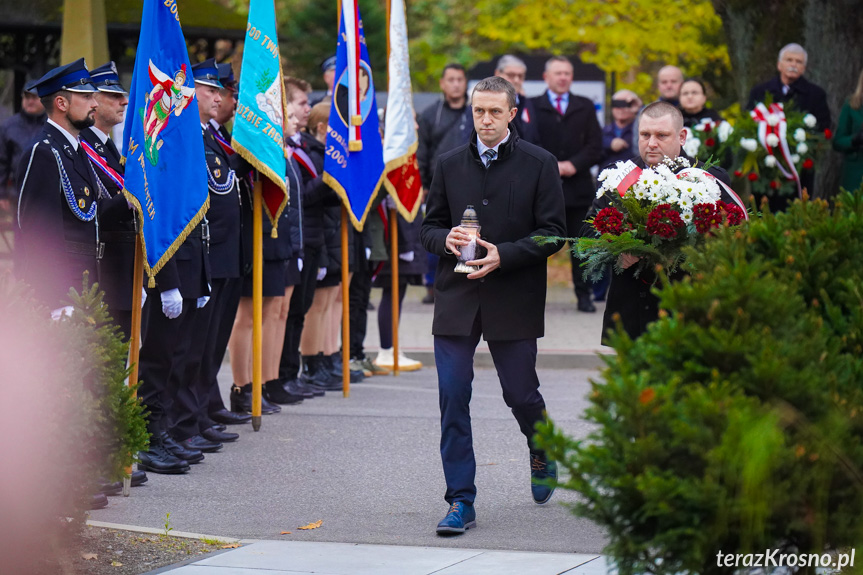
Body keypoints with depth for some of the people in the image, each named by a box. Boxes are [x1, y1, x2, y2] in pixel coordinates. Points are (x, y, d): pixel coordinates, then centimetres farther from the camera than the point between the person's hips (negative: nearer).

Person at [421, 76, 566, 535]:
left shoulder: (539, 165, -1)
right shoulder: (449, 165, 9)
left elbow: (552, 233, -3)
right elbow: (429, 226, 14)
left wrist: (504, 255, -17)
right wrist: (446, 240, -10)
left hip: (514, 299, -2)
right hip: (456, 296, 2)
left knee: (520, 393, 6)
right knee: (453, 398, -5)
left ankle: (542, 453, 40)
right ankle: (460, 501, -1)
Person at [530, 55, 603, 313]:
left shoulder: (585, 107, 13)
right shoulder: (532, 107, 6)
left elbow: (595, 146, 7)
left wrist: (574, 164, -9)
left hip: (578, 185, 2)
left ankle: (584, 295, 10)